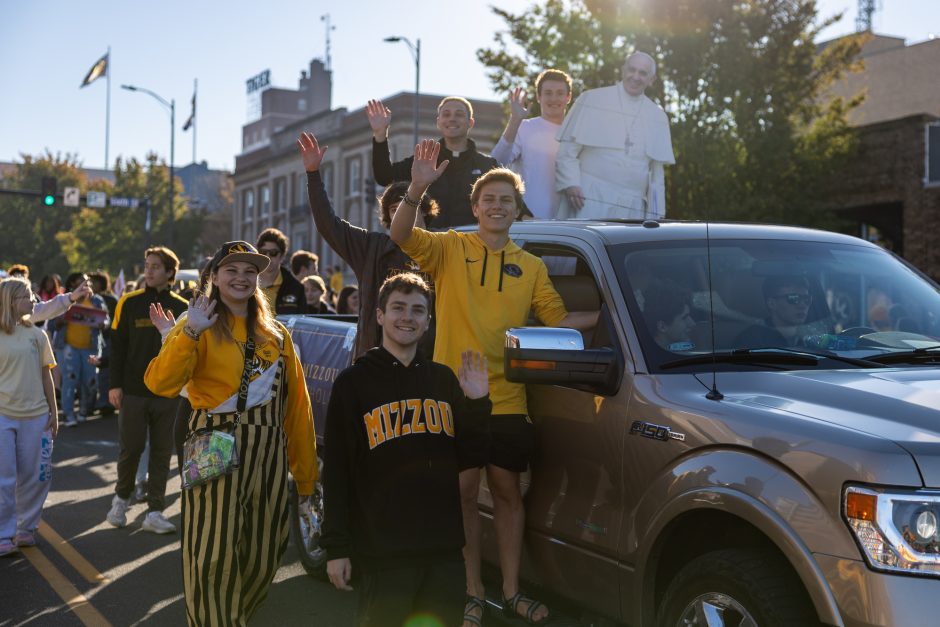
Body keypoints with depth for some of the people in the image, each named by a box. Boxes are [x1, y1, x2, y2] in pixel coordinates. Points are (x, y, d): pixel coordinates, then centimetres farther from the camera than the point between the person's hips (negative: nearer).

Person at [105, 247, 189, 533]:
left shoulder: (182, 308, 4)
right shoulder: (129, 302, 0)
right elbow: (117, 346, 1)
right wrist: (115, 385, -4)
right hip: (134, 391, -1)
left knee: (162, 452, 4)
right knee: (131, 448, 4)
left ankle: (154, 512, 11)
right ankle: (121, 497, 28)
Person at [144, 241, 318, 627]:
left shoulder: (275, 334, 14)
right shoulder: (199, 327, 1)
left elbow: (296, 403, 10)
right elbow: (160, 384, -14)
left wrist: (305, 470, 5)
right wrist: (189, 333, -26)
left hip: (269, 453, 4)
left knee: (262, 557, 9)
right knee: (214, 555, -6)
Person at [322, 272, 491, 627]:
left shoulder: (444, 378, 12)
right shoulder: (353, 382, -2)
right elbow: (337, 471, -4)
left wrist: (477, 402, -1)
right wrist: (337, 547, -7)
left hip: (445, 545, 5)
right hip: (384, 550, -4)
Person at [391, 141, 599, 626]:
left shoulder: (531, 267, 10)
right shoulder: (449, 249, 1)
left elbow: (559, 320, 6)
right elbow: (401, 235, -16)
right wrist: (417, 189, -31)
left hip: (507, 400, 3)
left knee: (507, 492, 10)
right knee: (464, 493, 3)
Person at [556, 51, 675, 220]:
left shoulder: (658, 117, 13)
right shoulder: (592, 100, 4)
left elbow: (656, 170, 15)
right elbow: (568, 149, 2)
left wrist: (656, 212, 10)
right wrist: (570, 184, -11)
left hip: (633, 208, 3)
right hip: (590, 202, -3)